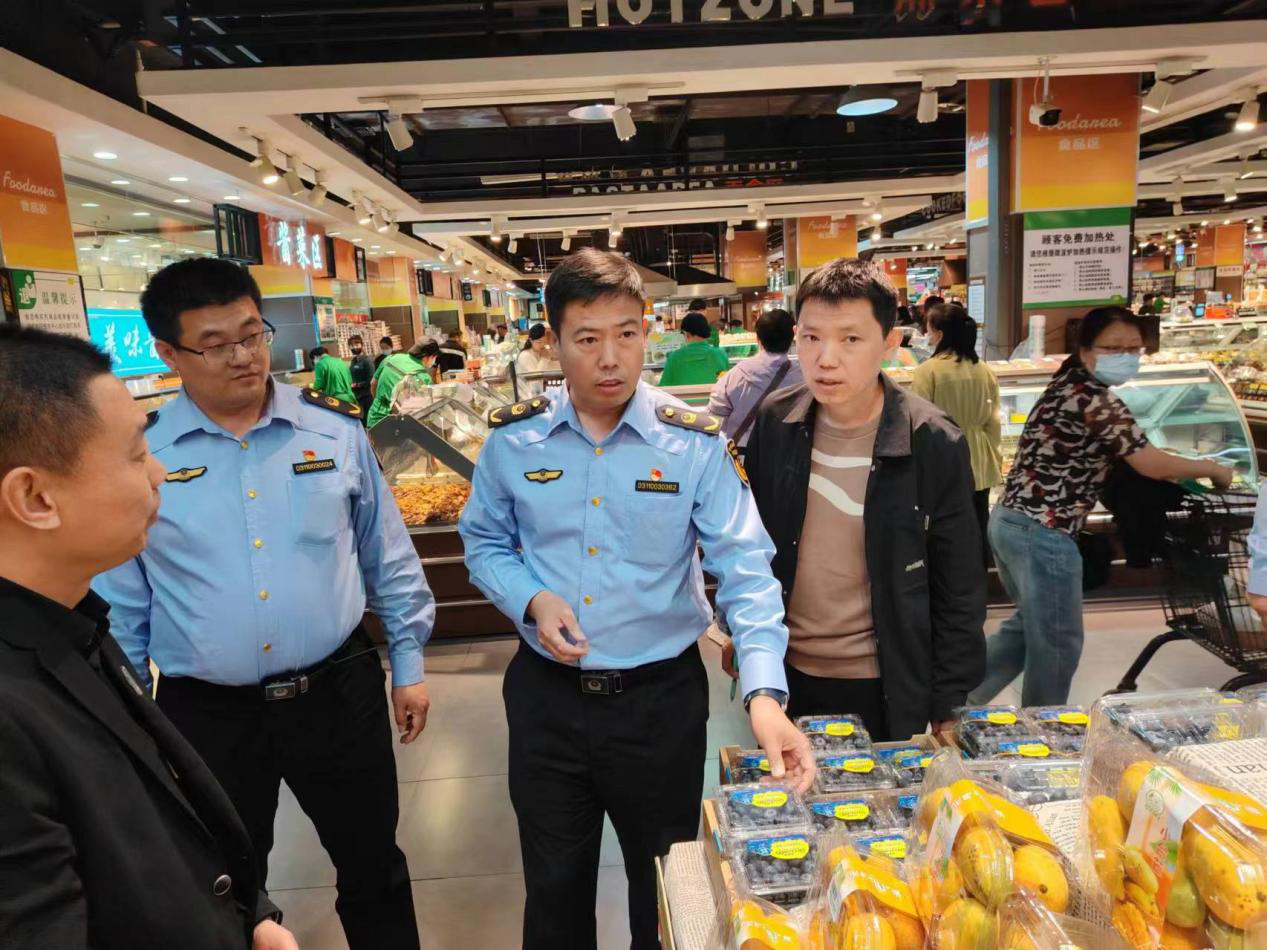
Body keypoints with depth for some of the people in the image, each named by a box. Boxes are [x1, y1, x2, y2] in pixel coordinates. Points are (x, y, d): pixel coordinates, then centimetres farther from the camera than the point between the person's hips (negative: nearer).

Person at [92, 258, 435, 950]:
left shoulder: (337, 431, -3)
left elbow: (389, 558, 4)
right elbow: (119, 608, 2)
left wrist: (408, 666, 6)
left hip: (339, 693, 1)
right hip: (206, 715, 0)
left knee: (374, 869, 18)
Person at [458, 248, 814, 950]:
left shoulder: (694, 445, -12)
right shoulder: (513, 440, -5)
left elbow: (745, 570, -17)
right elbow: (485, 544, 7)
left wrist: (764, 693, -31)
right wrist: (532, 600, -14)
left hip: (662, 698, -1)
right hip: (546, 697, 2)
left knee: (666, 886, 21)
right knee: (554, 887, 22)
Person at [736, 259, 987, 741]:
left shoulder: (934, 444, -15)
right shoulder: (774, 423, -7)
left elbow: (959, 590, -8)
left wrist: (947, 707, -5)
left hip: (885, 686, -2)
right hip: (786, 675, 3)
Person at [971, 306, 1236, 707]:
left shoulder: (1068, 383, 14)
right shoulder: (1096, 400, -15)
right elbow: (1152, 464, -12)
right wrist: (1214, 469, 6)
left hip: (1010, 520, 10)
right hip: (1043, 534, -10)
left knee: (1029, 626, 24)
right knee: (1057, 644, 7)